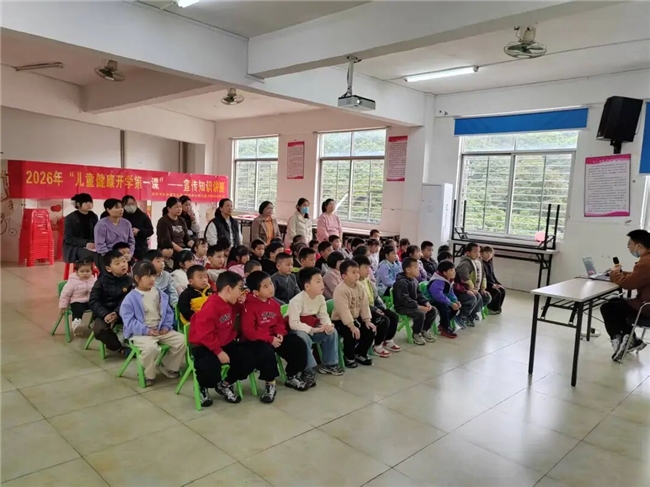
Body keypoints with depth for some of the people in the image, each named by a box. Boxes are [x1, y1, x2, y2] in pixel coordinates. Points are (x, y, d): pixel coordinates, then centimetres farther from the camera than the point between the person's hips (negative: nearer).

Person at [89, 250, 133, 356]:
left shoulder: (129, 281, -2)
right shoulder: (102, 281, -4)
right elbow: (93, 301, -7)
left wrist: (117, 313, -26)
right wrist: (105, 314, -23)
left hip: (122, 312, 1)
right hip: (104, 313, -1)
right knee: (99, 329, -31)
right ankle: (121, 348, -12)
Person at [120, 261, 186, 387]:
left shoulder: (160, 295, 9)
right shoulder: (130, 298, -9)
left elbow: (169, 312, 14)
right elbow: (129, 321, -13)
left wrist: (166, 326, -4)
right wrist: (146, 331, -21)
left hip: (161, 330, 6)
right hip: (140, 333, -6)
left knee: (181, 340, -10)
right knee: (150, 347, -36)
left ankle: (168, 366, 12)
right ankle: (148, 374, -7)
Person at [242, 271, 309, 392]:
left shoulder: (274, 303, 7)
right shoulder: (249, 306, -16)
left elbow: (280, 321, 17)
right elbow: (248, 331, -20)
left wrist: (280, 333, -7)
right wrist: (270, 339, -22)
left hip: (274, 337, 7)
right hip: (256, 340, -7)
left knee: (298, 344, -4)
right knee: (267, 350, -39)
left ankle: (292, 377, 9)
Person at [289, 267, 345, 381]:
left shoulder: (320, 298, -4)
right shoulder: (297, 300, -27)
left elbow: (324, 315, -2)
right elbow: (294, 323, -33)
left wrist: (328, 325, -26)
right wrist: (313, 330, -35)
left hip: (313, 329, 7)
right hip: (297, 330, -7)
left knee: (332, 332, -6)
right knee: (304, 338, -37)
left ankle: (328, 364, 8)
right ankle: (307, 370, -21)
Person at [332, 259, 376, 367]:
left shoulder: (359, 286, 2)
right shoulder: (340, 290, -24)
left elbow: (365, 305, 0)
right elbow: (344, 310, -31)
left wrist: (367, 320, -10)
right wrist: (351, 326, -36)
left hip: (356, 318, 8)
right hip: (341, 320, -8)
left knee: (371, 330, -4)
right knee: (352, 334, -30)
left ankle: (360, 353, 17)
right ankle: (348, 357, -3)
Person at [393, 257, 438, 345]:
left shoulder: (414, 280, 8)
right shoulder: (401, 282, -23)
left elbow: (418, 294, 14)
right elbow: (405, 300, -29)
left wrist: (426, 302, -4)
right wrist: (419, 306, -31)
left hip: (414, 304, 9)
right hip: (402, 307, -9)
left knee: (432, 310, -1)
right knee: (420, 314, -31)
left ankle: (425, 330, 16)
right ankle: (416, 334, -7)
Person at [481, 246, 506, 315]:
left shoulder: (490, 262, 9)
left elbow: (493, 275, 16)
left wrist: (497, 283, 3)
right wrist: (492, 285, -21)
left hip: (492, 283, 9)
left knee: (502, 290, -2)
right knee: (496, 292, -20)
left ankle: (497, 308, 10)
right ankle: (491, 309, -3)